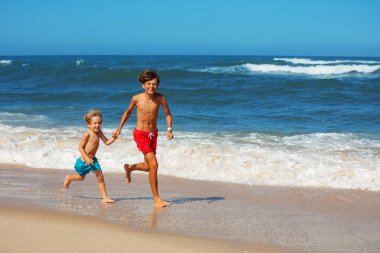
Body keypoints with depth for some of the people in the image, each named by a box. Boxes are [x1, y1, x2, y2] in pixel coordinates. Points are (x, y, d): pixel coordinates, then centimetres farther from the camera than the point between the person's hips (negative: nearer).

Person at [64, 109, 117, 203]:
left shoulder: (99, 132, -5)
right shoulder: (87, 134, -25)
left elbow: (107, 142, -3)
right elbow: (81, 147, -21)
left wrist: (114, 138, -21)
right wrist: (86, 158, -28)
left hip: (93, 159, 5)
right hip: (84, 160, -5)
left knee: (100, 177, -7)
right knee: (81, 177, 19)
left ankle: (105, 197, -5)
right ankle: (68, 178, 52)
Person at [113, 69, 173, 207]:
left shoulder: (160, 98, -10)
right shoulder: (137, 98, -12)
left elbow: (168, 114, 1)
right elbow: (128, 112, 6)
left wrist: (169, 129, -14)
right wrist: (119, 128, 8)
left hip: (153, 134, 4)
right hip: (140, 134, -4)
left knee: (148, 166, 16)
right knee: (154, 164, -14)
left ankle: (129, 168, 50)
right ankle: (156, 198, -4)